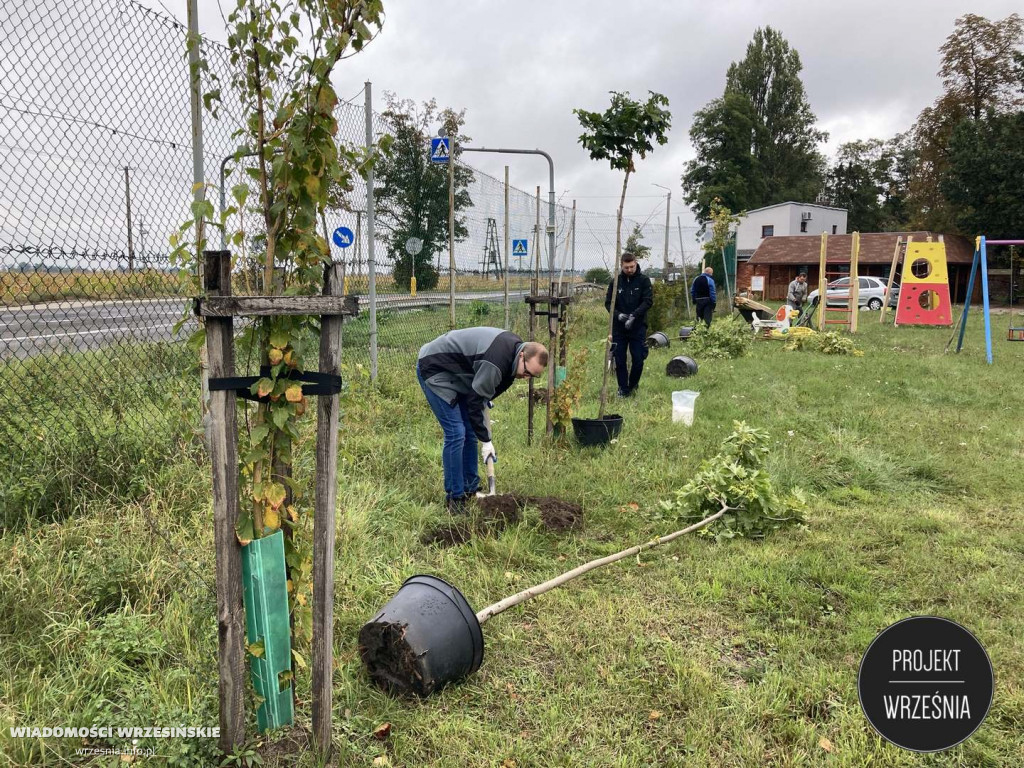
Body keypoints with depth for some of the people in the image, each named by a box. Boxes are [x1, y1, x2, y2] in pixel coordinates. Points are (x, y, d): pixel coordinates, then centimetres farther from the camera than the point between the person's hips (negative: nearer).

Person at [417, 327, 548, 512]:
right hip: (434, 369, -10)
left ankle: (470, 490, 16)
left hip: (454, 373, 10)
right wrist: (485, 440, -15)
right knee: (456, 433, -13)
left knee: (469, 431, 7)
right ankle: (454, 498, -4)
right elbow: (474, 401, -23)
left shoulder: (514, 346, -4)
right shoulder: (495, 362, -32)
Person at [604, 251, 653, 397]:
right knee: (619, 360, 2)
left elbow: (648, 300, -10)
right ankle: (623, 389, 16)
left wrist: (634, 315, -23)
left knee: (638, 360, 1)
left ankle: (633, 386, 24)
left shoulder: (644, 280, -1)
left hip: (638, 327, -1)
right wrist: (618, 314, -15)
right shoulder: (616, 281, 4)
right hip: (618, 328, 2)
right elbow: (608, 303, 4)